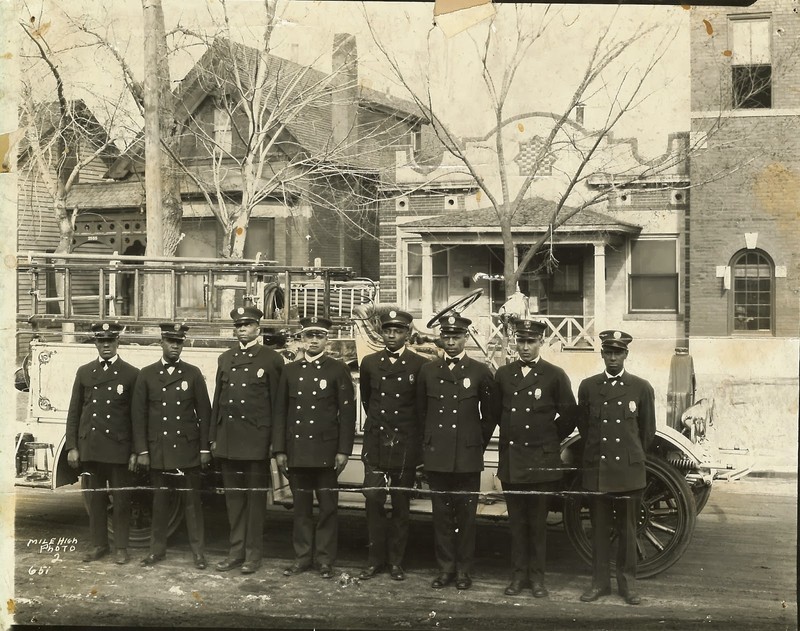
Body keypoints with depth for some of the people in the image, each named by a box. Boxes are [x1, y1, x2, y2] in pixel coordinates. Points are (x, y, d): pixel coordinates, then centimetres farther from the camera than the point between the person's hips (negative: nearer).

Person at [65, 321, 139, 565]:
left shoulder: (131, 374, 0)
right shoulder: (84, 372, 9)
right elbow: (74, 412, 10)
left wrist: (135, 451, -7)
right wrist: (72, 446, 3)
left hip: (119, 448, -3)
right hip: (90, 447, 3)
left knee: (121, 499, 4)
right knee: (95, 498, 10)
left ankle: (121, 547, 14)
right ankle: (98, 544, 21)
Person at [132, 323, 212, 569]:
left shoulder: (193, 373, 4)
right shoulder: (147, 374, 4)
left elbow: (204, 412, 4)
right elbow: (139, 415, 3)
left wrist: (205, 448, -1)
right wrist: (141, 450, -2)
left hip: (187, 449, -1)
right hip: (158, 449, 1)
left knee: (192, 501, 2)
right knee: (159, 501, 8)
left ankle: (198, 551, 7)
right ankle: (157, 549, 18)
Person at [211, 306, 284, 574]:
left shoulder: (272, 359, -1)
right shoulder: (225, 359, 14)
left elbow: (277, 402, -3)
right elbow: (218, 399, 15)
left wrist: (276, 441, -7)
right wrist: (213, 437, 12)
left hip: (256, 438, -5)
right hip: (228, 438, 5)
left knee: (255, 497, 2)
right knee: (233, 496, 10)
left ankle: (253, 553, 10)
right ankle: (236, 550, 18)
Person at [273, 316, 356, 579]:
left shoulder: (338, 369, 1)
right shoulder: (289, 370, 10)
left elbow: (347, 412, -2)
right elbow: (280, 412, 10)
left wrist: (343, 450, -8)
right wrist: (279, 449, 4)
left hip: (326, 450, -3)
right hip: (296, 450, 3)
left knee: (328, 506, 2)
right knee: (301, 506, 9)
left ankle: (325, 559, 10)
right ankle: (303, 556, 17)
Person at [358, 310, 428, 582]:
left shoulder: (420, 365, -1)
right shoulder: (370, 363, 7)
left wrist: (417, 436, 10)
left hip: (405, 446, -2)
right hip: (376, 444, 2)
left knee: (401, 505, 6)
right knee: (373, 501, -3)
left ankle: (396, 560, 15)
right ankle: (375, 559, 8)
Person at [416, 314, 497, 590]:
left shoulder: (480, 372, 2)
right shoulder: (428, 371, 8)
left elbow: (489, 415, 8)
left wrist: (478, 443, 8)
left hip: (468, 456, -2)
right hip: (436, 456, 2)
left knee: (465, 515, 2)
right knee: (441, 515, 6)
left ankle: (463, 570, 11)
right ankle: (445, 568, 15)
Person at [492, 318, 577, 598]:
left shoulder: (555, 376, -1)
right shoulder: (503, 374, 8)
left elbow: (569, 416, 4)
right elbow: (495, 411, 18)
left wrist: (550, 438, 8)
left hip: (541, 462, -2)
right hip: (510, 460, 3)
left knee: (538, 522, 4)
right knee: (516, 521, 8)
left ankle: (537, 576, 12)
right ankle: (519, 574, 15)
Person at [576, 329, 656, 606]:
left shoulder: (641, 388, 2)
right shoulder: (588, 386, 5)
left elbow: (648, 430, 9)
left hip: (629, 469, -1)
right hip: (596, 468, 1)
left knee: (627, 529, 5)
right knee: (599, 528, 7)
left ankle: (627, 583, 14)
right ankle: (600, 581, 15)